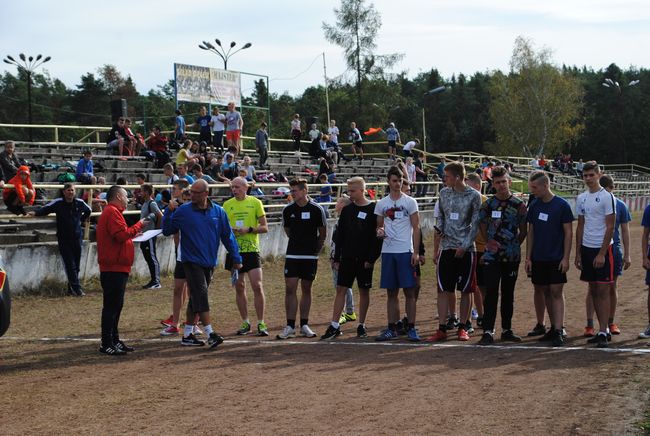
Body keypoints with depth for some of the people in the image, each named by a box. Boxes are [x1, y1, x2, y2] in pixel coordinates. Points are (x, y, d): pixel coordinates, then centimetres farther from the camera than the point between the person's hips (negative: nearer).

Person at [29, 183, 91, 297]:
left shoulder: (79, 203, 2)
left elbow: (88, 211, 22)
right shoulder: (58, 203, -7)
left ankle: (71, 288, 16)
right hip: (64, 239, -3)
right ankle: (76, 288, -6)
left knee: (76, 264, 6)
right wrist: (35, 213, -33)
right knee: (70, 264, -7)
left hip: (77, 237, 3)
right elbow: (46, 209, -16)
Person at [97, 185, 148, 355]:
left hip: (115, 267, 11)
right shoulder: (112, 212, -13)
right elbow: (121, 234, -23)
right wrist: (138, 225, -12)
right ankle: (107, 344, -7)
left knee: (115, 305, 15)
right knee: (112, 305, -9)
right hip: (114, 267, -11)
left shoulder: (111, 212, 21)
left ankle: (114, 340, 21)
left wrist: (133, 233, 16)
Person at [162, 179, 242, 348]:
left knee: (196, 299, 11)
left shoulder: (218, 212, 3)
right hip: (191, 261, -4)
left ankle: (187, 335, 20)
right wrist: (169, 212, -16)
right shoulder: (183, 211, -4)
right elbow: (167, 231, -1)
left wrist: (236, 258, 8)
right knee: (201, 295, -15)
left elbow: (228, 235, 8)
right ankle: (210, 334, -17)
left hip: (209, 262, 4)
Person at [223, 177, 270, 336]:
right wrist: (228, 231, -9)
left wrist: (248, 230, -15)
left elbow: (264, 227, 0)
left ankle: (261, 324, -1)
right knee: (239, 287, 7)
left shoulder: (255, 202, 1)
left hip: (251, 249, -3)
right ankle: (245, 323, 17)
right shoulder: (227, 205, 8)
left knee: (257, 286, -8)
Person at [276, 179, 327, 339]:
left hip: (310, 255, -1)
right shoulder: (288, 210, 1)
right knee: (290, 288, -5)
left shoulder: (316, 209, -6)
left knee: (306, 289, 6)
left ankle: (304, 325, 14)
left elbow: (322, 233, 6)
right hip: (292, 254, 1)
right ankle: (290, 326, -2)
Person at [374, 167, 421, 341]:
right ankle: (392, 329, 13)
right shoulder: (381, 204, 10)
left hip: (406, 251, -3)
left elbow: (416, 228, -1)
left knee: (410, 291, -3)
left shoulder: (410, 202, 1)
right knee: (391, 292, 7)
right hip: (388, 251, 3)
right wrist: (379, 231, -7)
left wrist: (416, 252, -9)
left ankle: (411, 328, 2)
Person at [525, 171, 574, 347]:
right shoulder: (534, 205, 6)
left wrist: (566, 258, -11)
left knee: (556, 292, -8)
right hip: (538, 258, 5)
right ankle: (540, 325, 21)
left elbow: (568, 232, -6)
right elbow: (531, 232, 10)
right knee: (541, 291, 11)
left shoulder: (561, 205, -7)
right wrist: (528, 257, 5)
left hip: (556, 258, -5)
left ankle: (558, 331, -9)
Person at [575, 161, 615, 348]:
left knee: (603, 291, -7)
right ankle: (603, 330, 16)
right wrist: (577, 253, 12)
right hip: (586, 248, 7)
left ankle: (603, 332, -6)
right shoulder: (581, 199, 11)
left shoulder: (607, 197, -9)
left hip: (603, 249, -7)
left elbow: (610, 227, -12)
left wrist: (602, 253, -16)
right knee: (593, 291, 9)